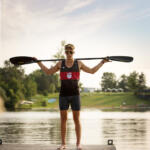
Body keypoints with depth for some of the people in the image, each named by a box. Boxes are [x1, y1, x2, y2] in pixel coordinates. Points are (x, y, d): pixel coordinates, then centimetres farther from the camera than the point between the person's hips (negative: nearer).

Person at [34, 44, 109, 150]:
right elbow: (48, 72, 19)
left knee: (77, 119, 0)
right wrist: (38, 62, 18)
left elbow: (92, 71, 15)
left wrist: (102, 62, 12)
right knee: (63, 119, 3)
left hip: (75, 94, -1)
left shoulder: (79, 63, 7)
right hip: (63, 94, 1)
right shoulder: (60, 64, 9)